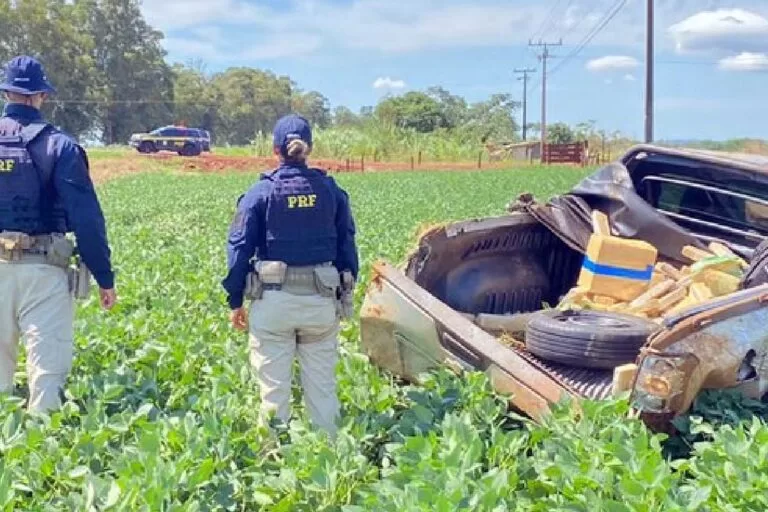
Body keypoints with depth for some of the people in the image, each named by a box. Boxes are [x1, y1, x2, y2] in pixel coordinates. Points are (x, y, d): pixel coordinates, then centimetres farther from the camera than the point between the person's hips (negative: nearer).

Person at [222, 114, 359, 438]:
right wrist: (345, 294, 17)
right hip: (322, 298, 2)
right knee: (322, 385, 12)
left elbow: (240, 247, -3)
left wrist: (235, 301, 5)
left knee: (274, 386, 7)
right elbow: (347, 245, 8)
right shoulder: (331, 190, 4)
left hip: (274, 298, -2)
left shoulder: (261, 192, -3)